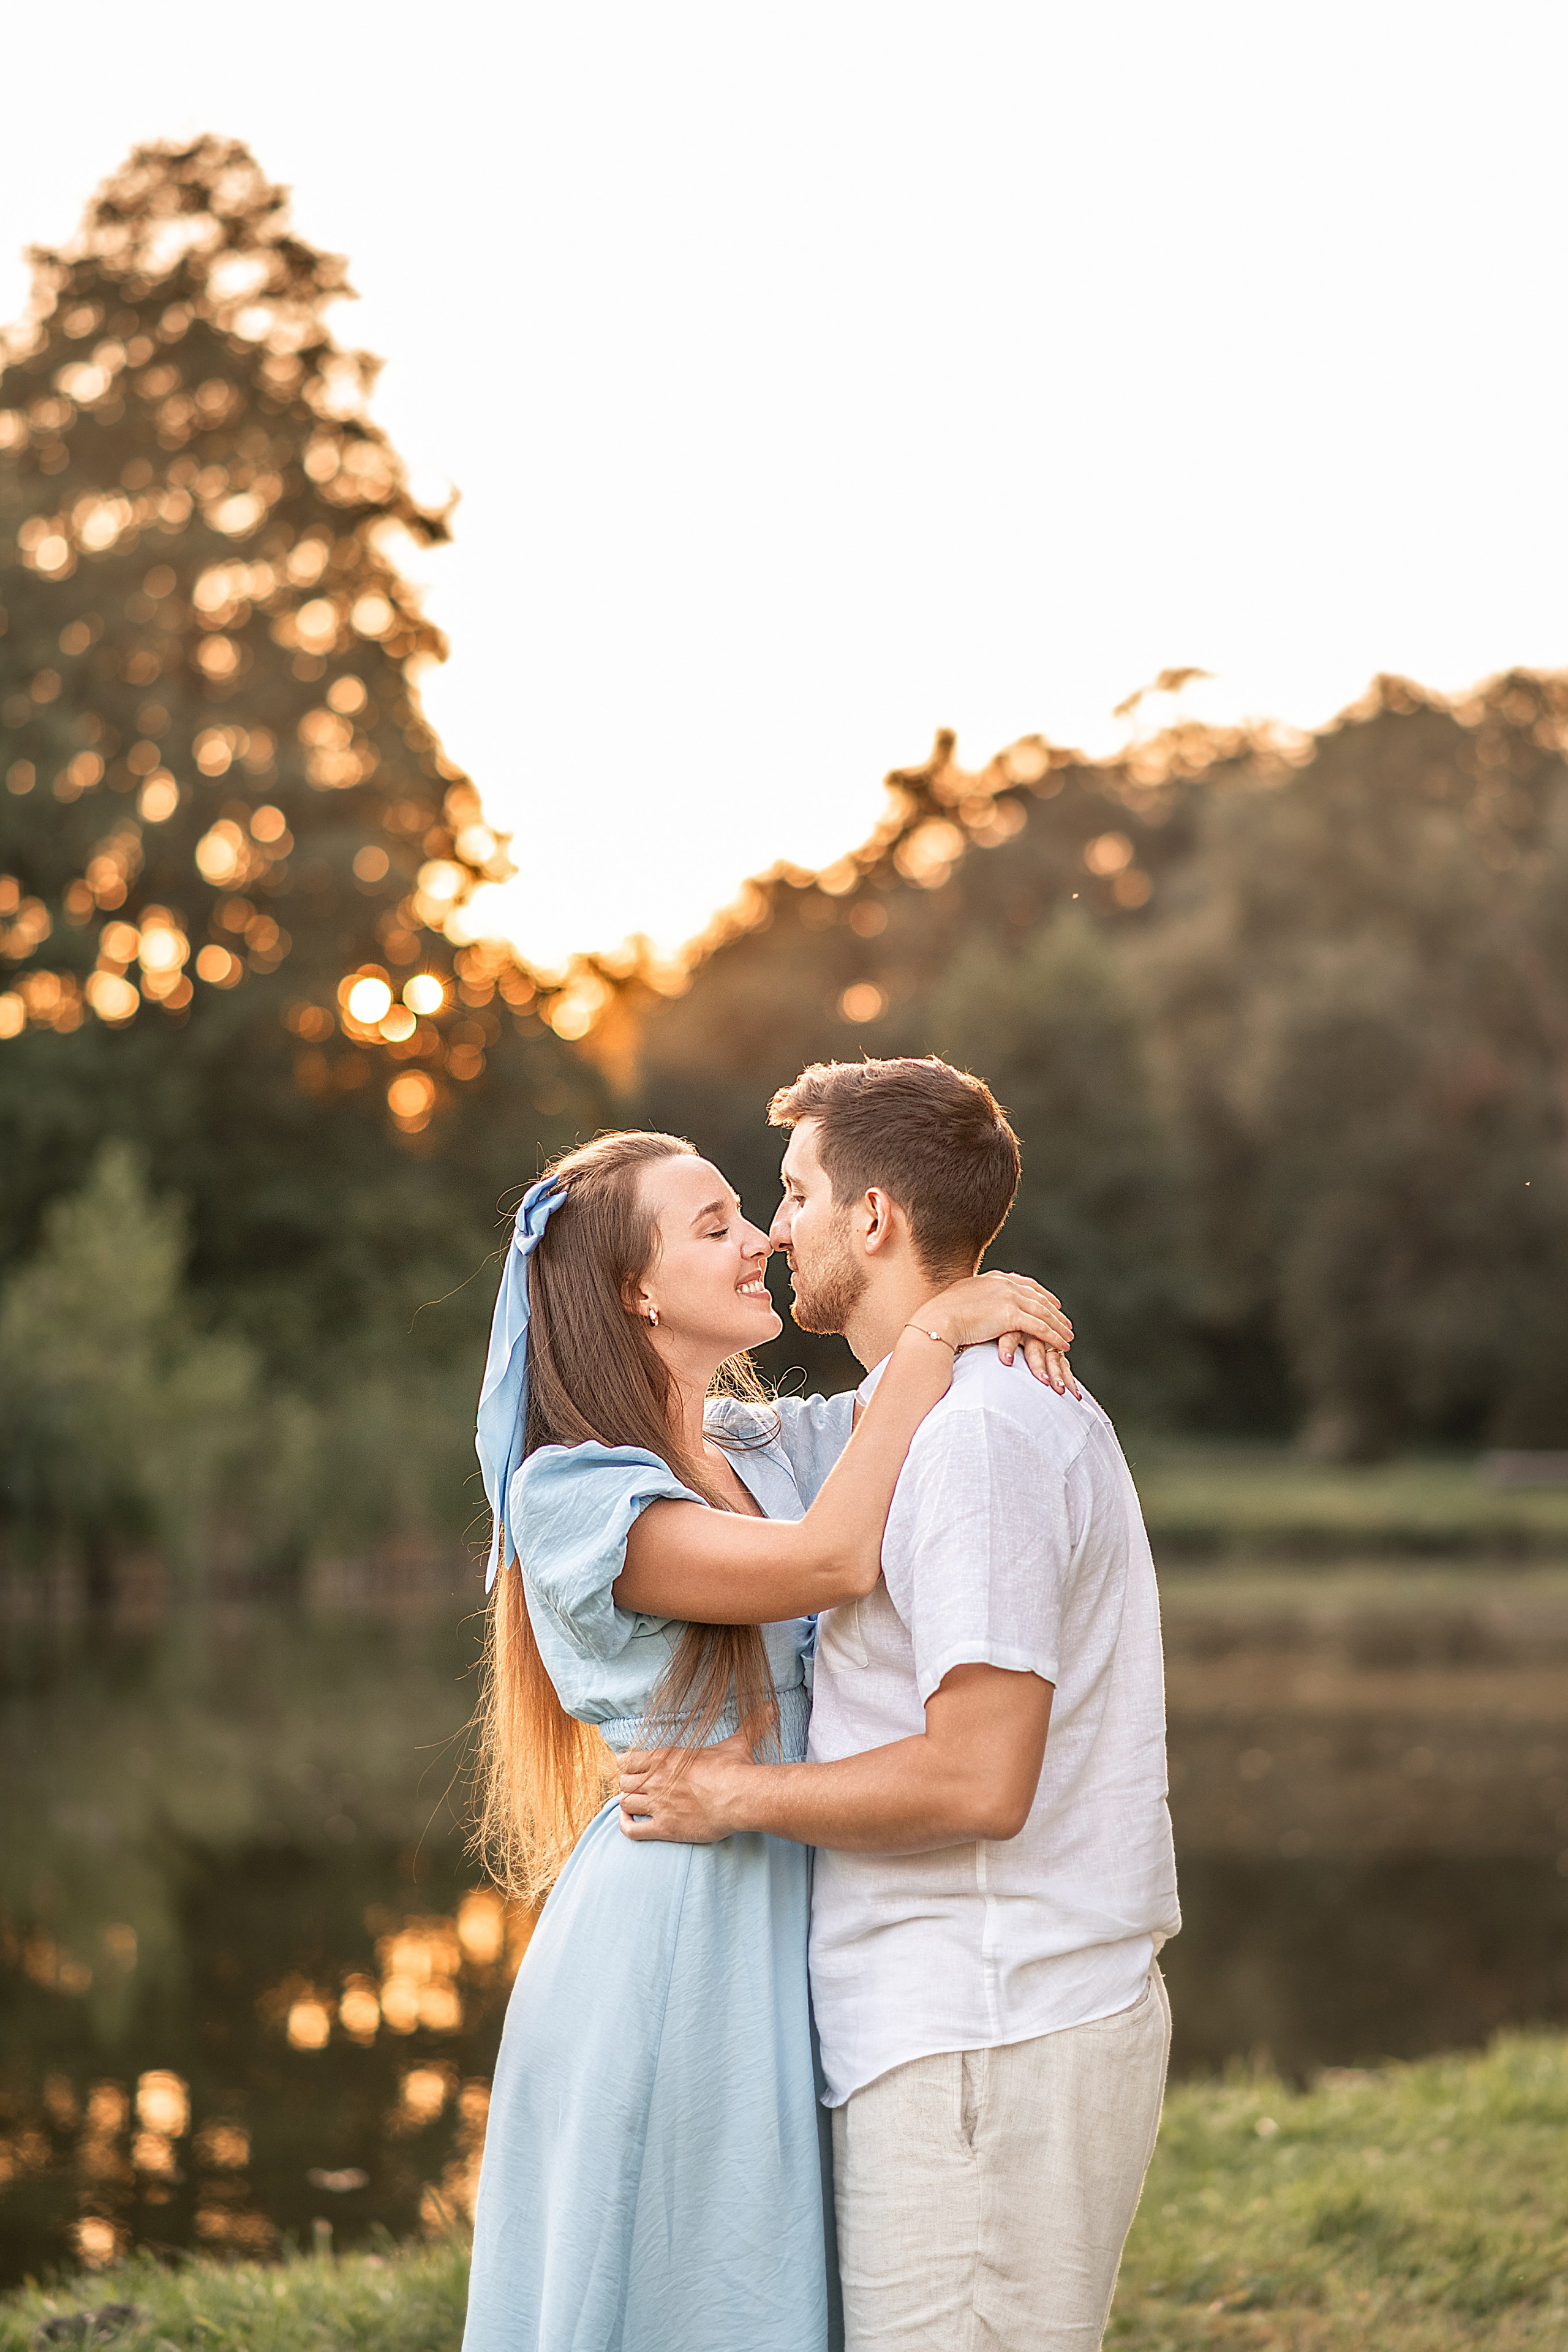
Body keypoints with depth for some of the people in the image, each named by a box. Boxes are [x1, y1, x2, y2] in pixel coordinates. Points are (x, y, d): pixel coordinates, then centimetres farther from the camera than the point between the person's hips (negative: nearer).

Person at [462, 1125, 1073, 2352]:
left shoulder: (763, 1445, 11)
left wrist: (1002, 1329, -4)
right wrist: (933, 1336, -18)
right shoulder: (570, 1497, -13)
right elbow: (827, 1561, -25)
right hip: (664, 1935, -7)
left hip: (787, 1936, 7)